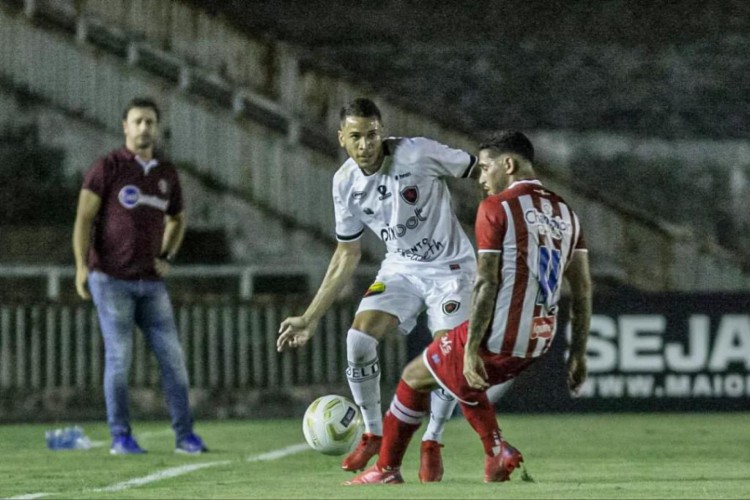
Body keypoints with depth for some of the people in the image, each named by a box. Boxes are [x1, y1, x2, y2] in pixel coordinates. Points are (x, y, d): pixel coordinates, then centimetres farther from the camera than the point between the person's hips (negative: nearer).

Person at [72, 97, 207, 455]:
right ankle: (120, 437, 3)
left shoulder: (166, 174, 10)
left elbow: (177, 220, 26)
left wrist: (167, 257, 10)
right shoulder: (107, 167, -4)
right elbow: (84, 218, -8)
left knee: (172, 355, -1)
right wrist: (82, 266, -19)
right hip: (111, 278, -5)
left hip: (151, 282, 5)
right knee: (119, 357, -5)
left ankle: (185, 435, 5)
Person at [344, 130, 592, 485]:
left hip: (497, 339, -7)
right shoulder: (565, 213, 10)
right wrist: (578, 354, 13)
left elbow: (485, 284, -16)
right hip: (538, 344, 7)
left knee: (414, 378, 16)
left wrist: (471, 349, -15)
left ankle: (387, 469, 26)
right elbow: (583, 289, 9)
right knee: (464, 380, 31)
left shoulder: (496, 208, -10)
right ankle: (497, 452, 15)